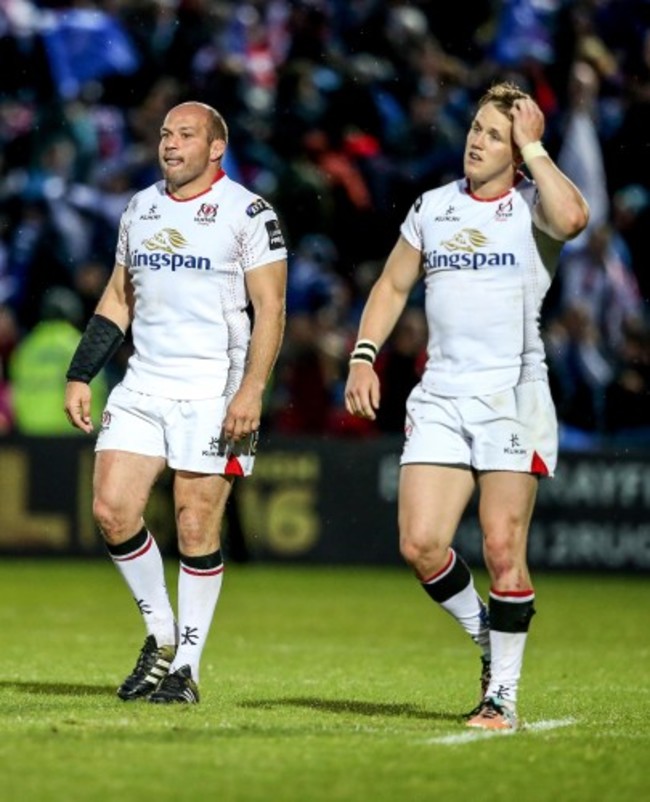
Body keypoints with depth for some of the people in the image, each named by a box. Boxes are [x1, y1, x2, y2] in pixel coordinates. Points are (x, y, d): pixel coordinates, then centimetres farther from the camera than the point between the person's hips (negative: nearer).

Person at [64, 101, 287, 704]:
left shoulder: (248, 214, -5)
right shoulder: (140, 209, 14)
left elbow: (270, 309, -8)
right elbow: (117, 299, 21)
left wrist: (251, 389, -18)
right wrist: (80, 376, 13)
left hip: (212, 393, -6)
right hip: (142, 386, 6)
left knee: (196, 528, -5)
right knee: (111, 511, -4)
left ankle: (185, 666, 4)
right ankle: (161, 633, 15)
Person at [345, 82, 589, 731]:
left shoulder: (532, 204, -1)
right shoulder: (433, 207, 14)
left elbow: (571, 218, -26)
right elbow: (392, 285, 23)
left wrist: (533, 147, -13)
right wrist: (363, 356, 10)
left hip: (513, 396, -4)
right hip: (439, 397, 5)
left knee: (502, 548, -7)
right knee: (420, 545, -5)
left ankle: (502, 694, 4)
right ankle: (487, 639, 20)